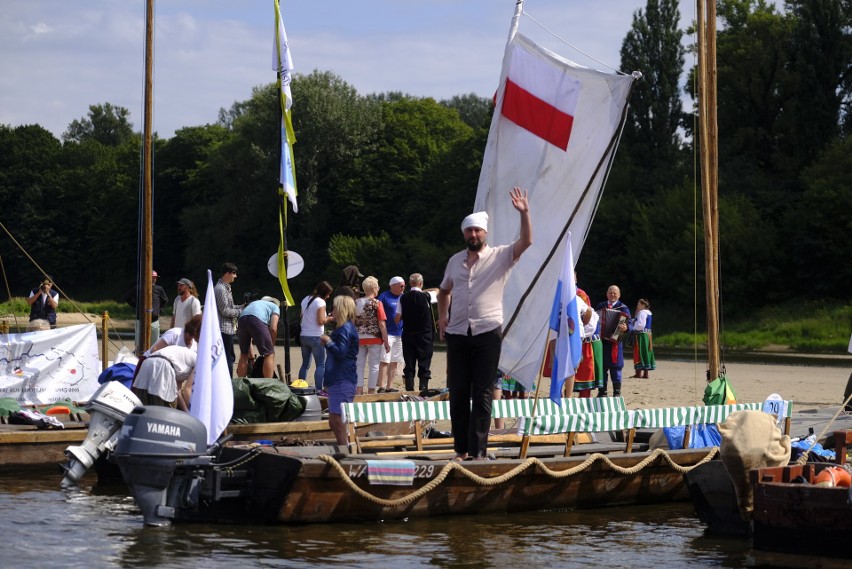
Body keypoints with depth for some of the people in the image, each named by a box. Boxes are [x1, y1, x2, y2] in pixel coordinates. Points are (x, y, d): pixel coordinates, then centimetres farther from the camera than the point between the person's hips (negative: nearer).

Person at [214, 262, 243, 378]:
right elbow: (225, 311, -18)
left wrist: (243, 306, 9)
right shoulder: (220, 289, -15)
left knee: (230, 358, 13)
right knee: (228, 358, -9)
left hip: (229, 328, 10)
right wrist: (241, 311, -9)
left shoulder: (226, 288, 16)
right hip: (225, 329, -10)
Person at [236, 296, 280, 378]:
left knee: (244, 355, 20)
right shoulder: (275, 307, 27)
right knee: (269, 354, 3)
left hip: (241, 319, 6)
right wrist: (272, 346, 21)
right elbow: (273, 328, 9)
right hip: (257, 319, -6)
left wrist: (251, 356, 37)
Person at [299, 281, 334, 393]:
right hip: (316, 337, -7)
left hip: (303, 336, 7)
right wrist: (329, 319, 3)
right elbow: (321, 321, -17)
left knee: (305, 364, 14)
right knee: (321, 365, -4)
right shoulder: (320, 302, -11)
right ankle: (318, 389, -11)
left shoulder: (305, 300, 11)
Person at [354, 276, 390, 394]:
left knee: (359, 365, 8)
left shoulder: (356, 303, 3)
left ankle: (358, 390, 2)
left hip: (359, 339, 4)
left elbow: (352, 322, 8)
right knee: (374, 366, 3)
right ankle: (371, 392, 2)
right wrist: (386, 342, -6)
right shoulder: (377, 304, -9)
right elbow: (382, 325, -11)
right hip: (374, 339, -4)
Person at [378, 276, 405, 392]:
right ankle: (381, 387, -10)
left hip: (400, 334, 7)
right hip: (387, 333, -7)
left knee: (394, 362, 9)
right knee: (384, 361, -11)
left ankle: (389, 387, 16)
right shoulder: (384, 296, -6)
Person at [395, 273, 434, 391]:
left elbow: (397, 319, -2)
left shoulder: (403, 298, -2)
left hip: (408, 335, 2)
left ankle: (409, 391, 4)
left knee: (409, 365, 5)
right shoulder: (426, 297, -7)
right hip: (424, 335, -2)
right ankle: (423, 389, -4)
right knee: (424, 364, 1)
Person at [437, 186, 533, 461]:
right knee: (458, 393, 6)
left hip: (487, 333, -4)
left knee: (482, 394, -3)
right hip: (457, 333, 4)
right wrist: (442, 316, 13)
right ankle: (461, 448, 12)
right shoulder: (455, 260, 13)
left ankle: (478, 450, -3)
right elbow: (445, 291, 27)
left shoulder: (500, 256, 1)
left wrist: (524, 213, -24)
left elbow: (526, 242, -14)